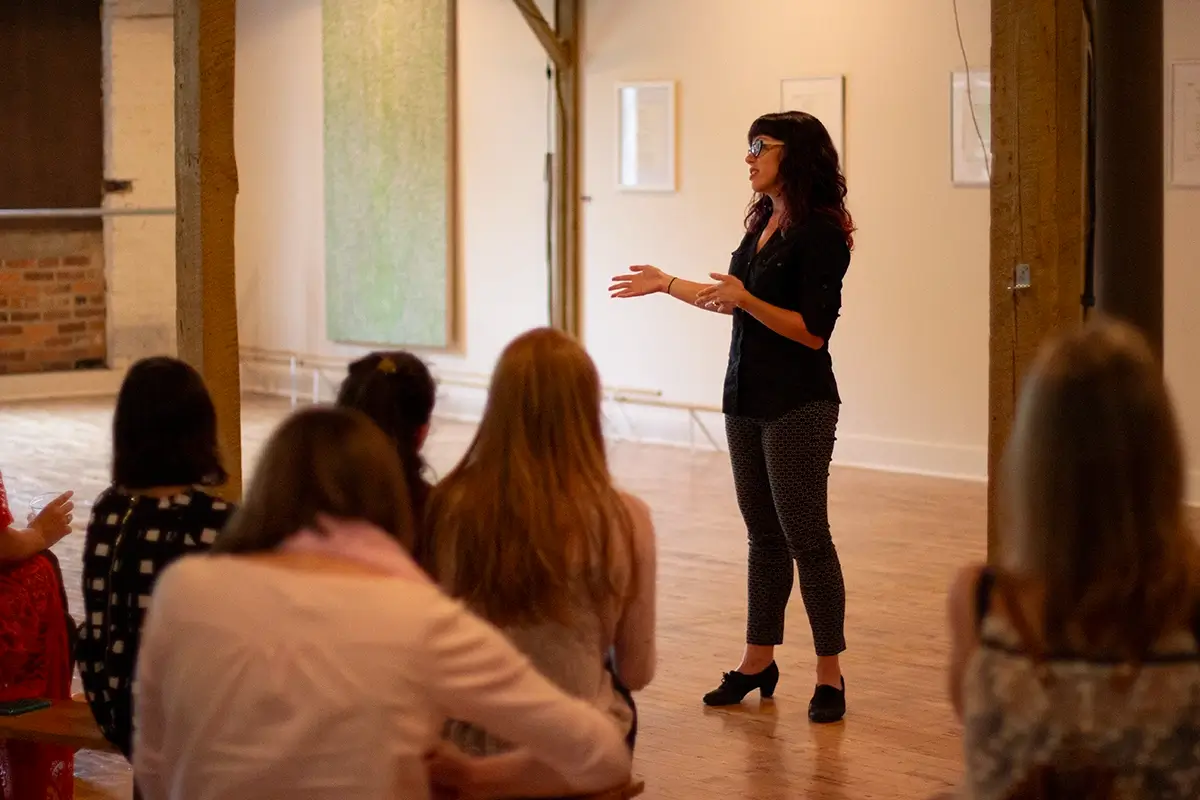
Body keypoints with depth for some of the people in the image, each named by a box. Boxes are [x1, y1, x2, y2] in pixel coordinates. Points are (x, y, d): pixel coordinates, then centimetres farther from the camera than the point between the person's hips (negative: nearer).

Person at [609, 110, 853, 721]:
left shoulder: (820, 233, -14)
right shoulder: (764, 223, 12)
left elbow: (813, 332, -18)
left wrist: (746, 299, -26)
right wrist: (666, 284, 28)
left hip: (798, 406, -8)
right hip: (747, 399, 8)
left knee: (805, 536, -5)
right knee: (763, 535, 13)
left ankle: (829, 675, 3)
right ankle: (758, 662, 20)